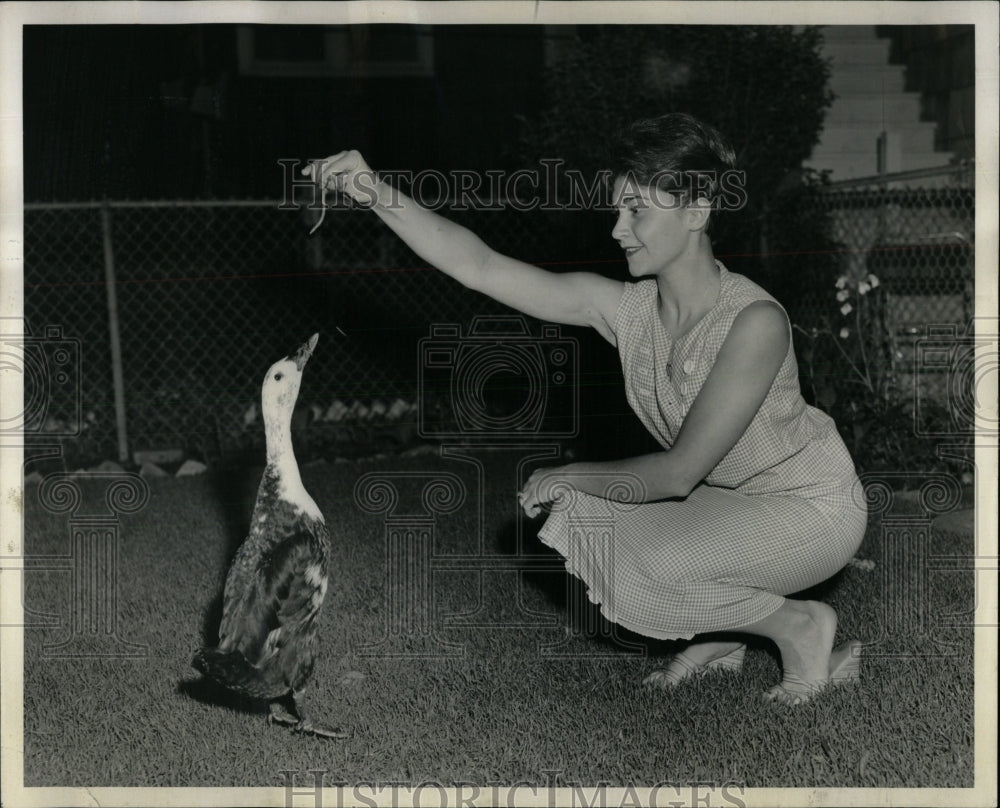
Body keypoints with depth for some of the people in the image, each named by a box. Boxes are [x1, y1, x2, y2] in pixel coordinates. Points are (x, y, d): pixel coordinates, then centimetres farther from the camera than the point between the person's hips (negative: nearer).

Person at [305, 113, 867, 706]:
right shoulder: (626, 308, -11)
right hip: (724, 500, 7)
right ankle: (715, 637, 9)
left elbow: (680, 472, -28)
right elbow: (479, 267, -15)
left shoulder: (755, 321, -30)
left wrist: (572, 475, -15)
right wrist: (380, 196, -24)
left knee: (635, 573, -26)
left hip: (813, 507, -7)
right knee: (574, 517, -9)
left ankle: (801, 625, -1)